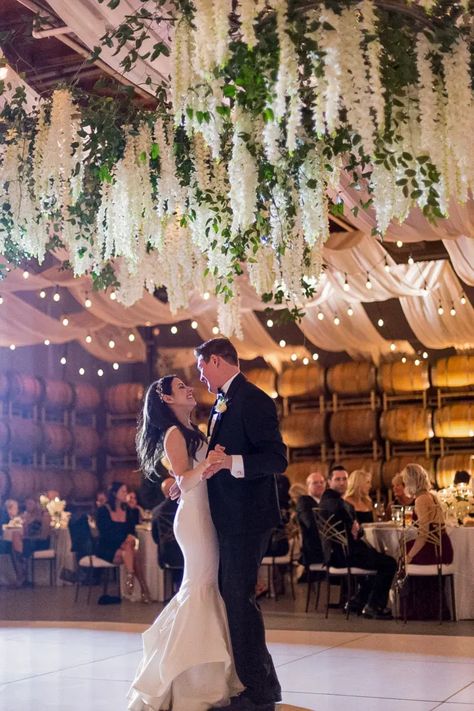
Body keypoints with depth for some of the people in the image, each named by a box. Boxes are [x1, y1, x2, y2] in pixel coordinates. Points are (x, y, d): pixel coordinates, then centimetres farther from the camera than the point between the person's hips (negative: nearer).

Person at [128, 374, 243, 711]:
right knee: (202, 584, -9)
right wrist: (204, 468, -34)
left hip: (206, 514, 8)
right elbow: (183, 480, -16)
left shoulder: (193, 431, 19)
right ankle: (190, 680, -4)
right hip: (194, 515, -8)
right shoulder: (174, 433, -7)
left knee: (208, 585, 7)